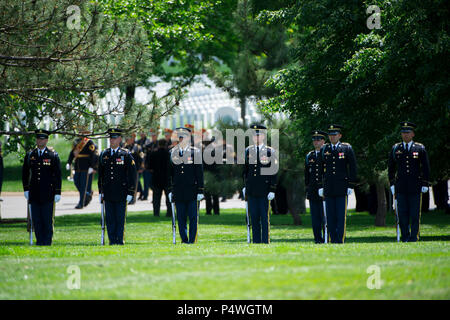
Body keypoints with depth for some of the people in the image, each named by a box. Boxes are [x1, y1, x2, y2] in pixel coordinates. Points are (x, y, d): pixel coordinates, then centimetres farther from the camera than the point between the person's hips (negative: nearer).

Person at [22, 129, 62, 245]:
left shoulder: (53, 155, 1)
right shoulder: (30, 155, 10)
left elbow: (58, 175, -1)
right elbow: (25, 173, 16)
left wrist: (58, 192, -5)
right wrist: (26, 189, 9)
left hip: (48, 192, -3)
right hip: (34, 194, 3)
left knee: (48, 219, -2)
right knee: (36, 219, 4)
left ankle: (47, 242, 4)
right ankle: (39, 241, 10)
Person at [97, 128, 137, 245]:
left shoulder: (126, 154, -1)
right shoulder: (103, 154, 11)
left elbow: (132, 174, -1)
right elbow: (100, 174, 15)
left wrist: (130, 193, -6)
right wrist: (100, 192, 10)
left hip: (121, 193, -3)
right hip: (108, 193, 3)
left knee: (120, 218, -1)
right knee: (109, 218, 4)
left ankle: (120, 240, 4)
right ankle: (112, 240, 9)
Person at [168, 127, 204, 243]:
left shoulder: (195, 152, 1)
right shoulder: (172, 153, 9)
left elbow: (199, 173, 0)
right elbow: (169, 173, 12)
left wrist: (200, 191, -5)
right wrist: (170, 190, 7)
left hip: (192, 191, -3)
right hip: (178, 193, 3)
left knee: (193, 218, -1)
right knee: (181, 218, 4)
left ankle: (192, 240, 3)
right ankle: (184, 240, 10)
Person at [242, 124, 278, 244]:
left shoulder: (270, 152, -2)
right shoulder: (248, 151, 10)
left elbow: (273, 172, -3)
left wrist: (272, 190, -8)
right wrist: (245, 186, 14)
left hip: (264, 190, -4)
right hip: (251, 191, 4)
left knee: (264, 217, -2)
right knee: (254, 217, 6)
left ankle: (265, 241, 1)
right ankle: (256, 241, 11)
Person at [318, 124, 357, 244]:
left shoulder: (347, 148, 3)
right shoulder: (324, 149, 11)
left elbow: (352, 168, 2)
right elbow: (320, 169, 14)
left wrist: (351, 186, -3)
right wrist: (320, 186, 9)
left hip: (342, 188, -3)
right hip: (328, 188, 3)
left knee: (341, 215, -5)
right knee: (330, 216, 3)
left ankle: (340, 240, -3)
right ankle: (332, 240, 7)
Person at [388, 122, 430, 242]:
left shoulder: (420, 148, 4)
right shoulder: (395, 149, 8)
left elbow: (426, 168, 5)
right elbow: (390, 167, 13)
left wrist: (425, 184, 0)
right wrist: (392, 184, 7)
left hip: (415, 187, -1)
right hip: (401, 187, 1)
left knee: (415, 214, -1)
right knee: (402, 213, 0)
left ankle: (414, 237, 4)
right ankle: (405, 237, 7)